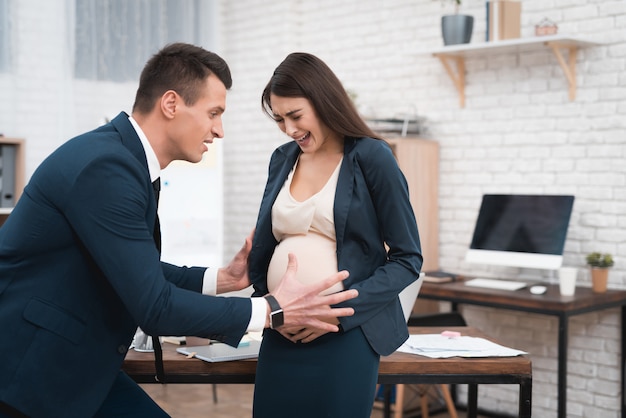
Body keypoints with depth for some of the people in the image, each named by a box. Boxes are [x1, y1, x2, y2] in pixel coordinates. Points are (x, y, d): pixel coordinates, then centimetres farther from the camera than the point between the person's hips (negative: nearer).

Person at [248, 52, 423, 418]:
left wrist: (340, 310, -15)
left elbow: (407, 259, -6)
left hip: (345, 337, -4)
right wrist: (266, 302, -2)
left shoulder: (371, 157, -6)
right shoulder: (282, 160, 9)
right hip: (281, 336, 5)